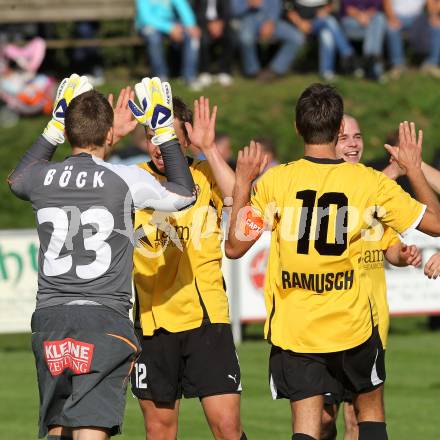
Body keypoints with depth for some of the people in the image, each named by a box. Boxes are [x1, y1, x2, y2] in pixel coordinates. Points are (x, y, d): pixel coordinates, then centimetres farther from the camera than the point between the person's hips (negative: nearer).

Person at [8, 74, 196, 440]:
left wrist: (54, 128, 32)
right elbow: (185, 194, 13)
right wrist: (165, 133, 19)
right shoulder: (125, 180, -6)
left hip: (49, 315, 4)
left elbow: (17, 181, 32)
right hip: (104, 316, -4)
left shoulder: (42, 178, 4)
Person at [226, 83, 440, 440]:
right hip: (354, 326, 0)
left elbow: (234, 247, -2)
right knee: (371, 409, 21)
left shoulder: (275, 181, -8)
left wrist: (243, 182, 6)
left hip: (292, 327, 0)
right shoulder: (372, 183, -7)